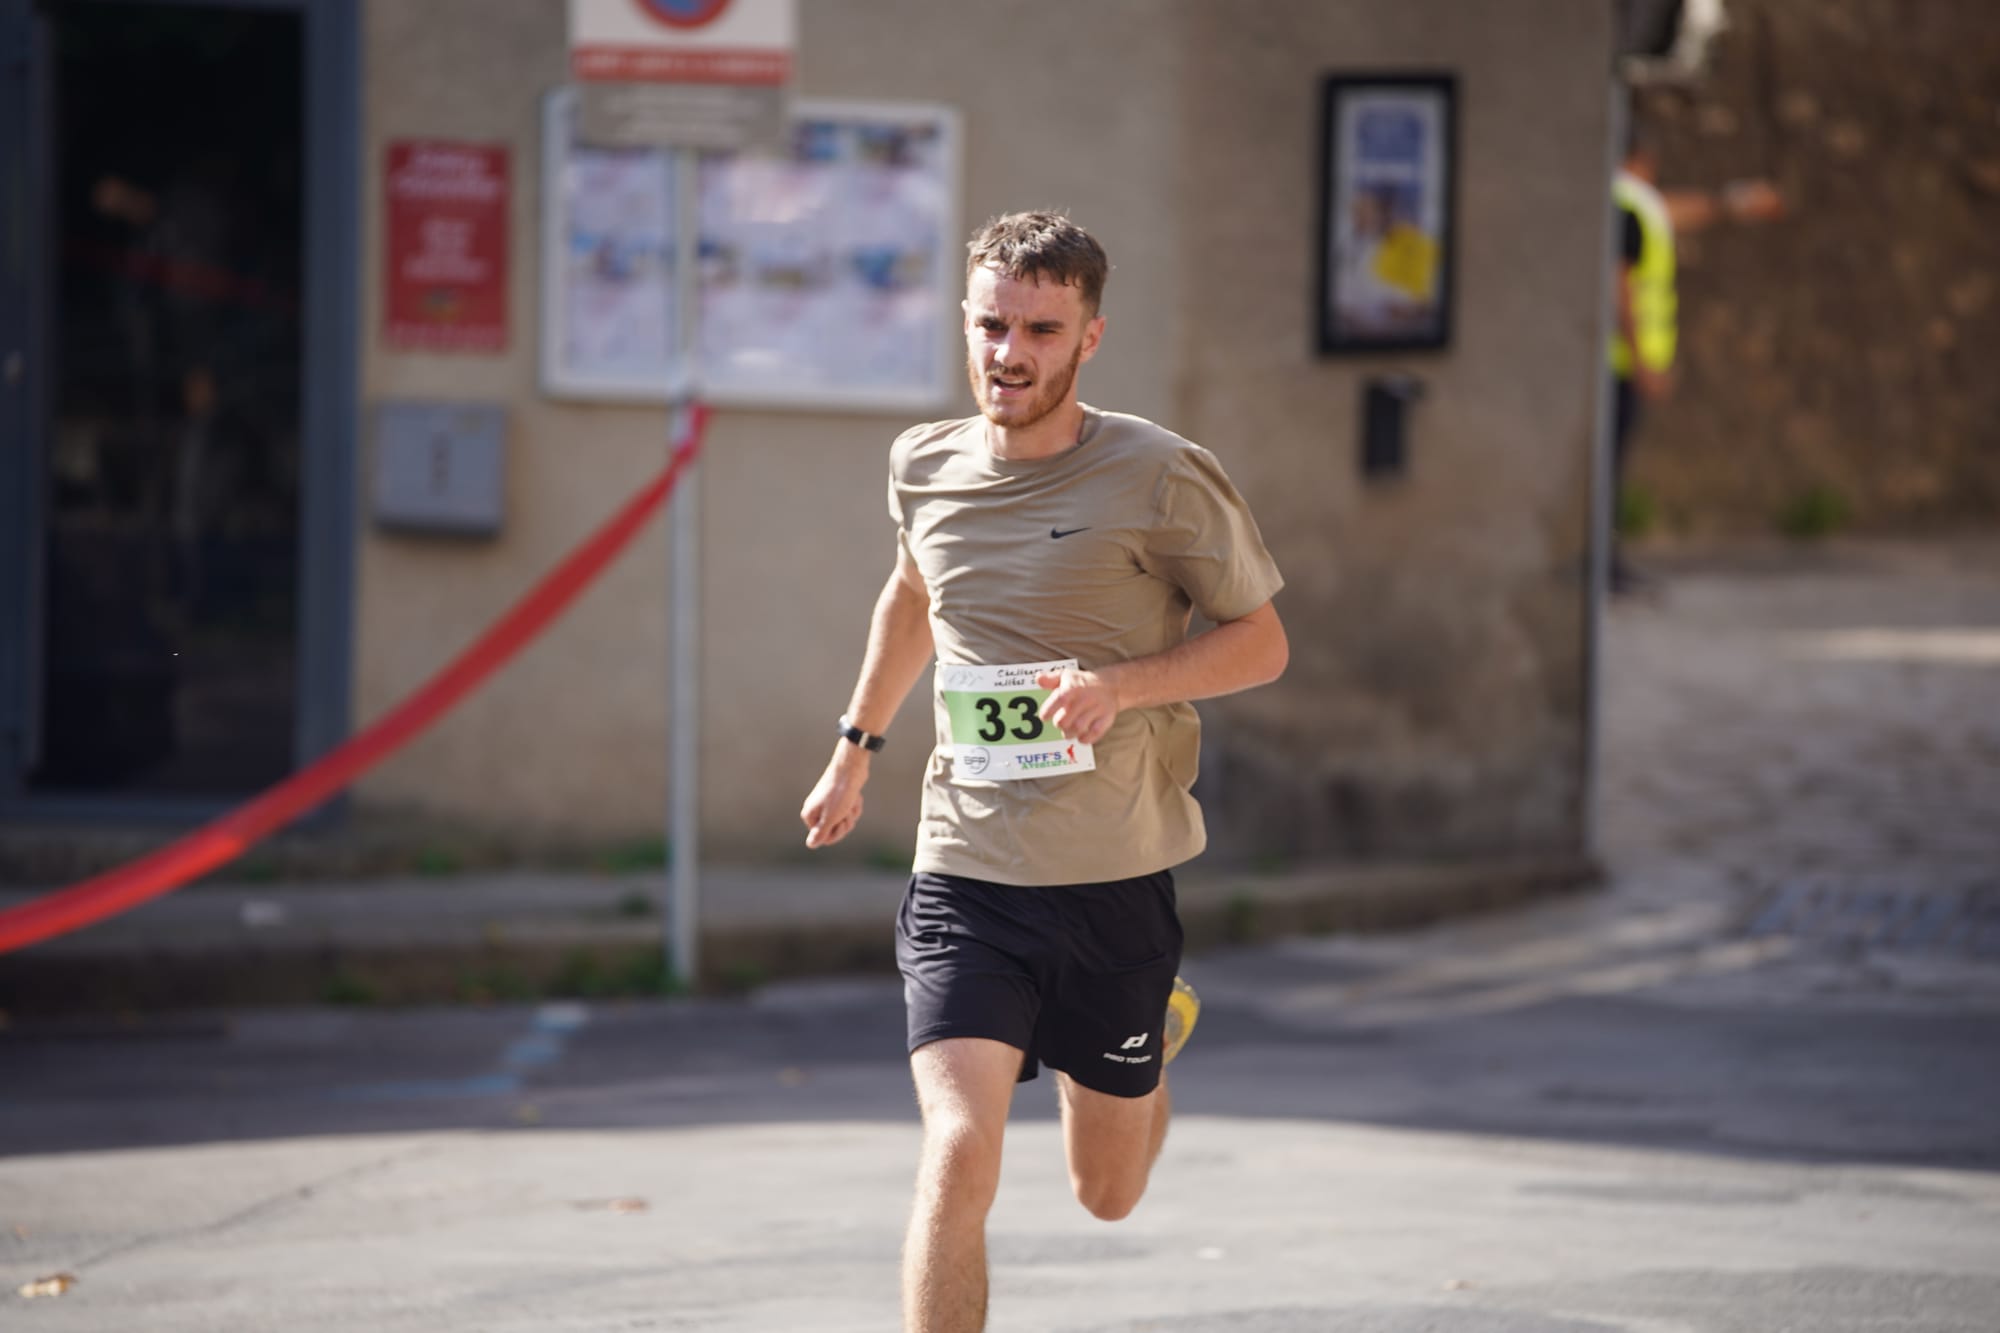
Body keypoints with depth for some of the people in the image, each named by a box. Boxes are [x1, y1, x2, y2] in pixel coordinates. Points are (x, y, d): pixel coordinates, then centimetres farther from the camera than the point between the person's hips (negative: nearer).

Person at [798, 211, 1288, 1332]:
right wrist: (857, 746, 31)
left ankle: (1159, 1032, 49)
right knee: (959, 1154, -19)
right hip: (964, 875, 1)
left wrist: (1122, 682, -19)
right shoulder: (925, 467, 2)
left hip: (1117, 882, -1)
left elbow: (1262, 643, -3)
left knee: (1108, 1194, 15)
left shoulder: (1162, 476, -10)